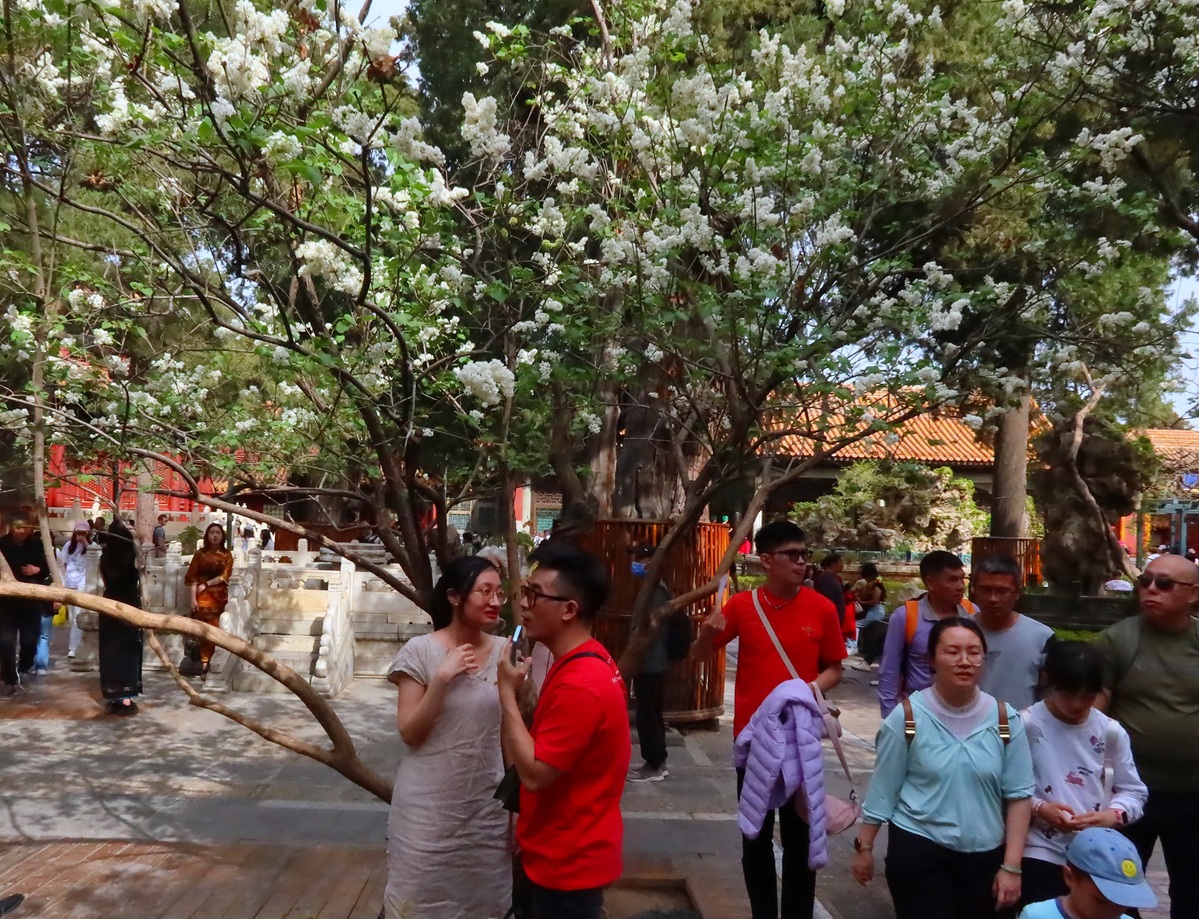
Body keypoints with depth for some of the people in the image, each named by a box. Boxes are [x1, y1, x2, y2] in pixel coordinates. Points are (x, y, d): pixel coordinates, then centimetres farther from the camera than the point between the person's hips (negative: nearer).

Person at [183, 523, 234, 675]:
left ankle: (206, 661, 9)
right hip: (203, 596, -1)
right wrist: (193, 598, -11)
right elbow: (193, 577, -2)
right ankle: (205, 661, 0)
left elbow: (224, 576, -4)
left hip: (219, 596, 1)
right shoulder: (200, 553, 3)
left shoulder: (227, 555, 6)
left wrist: (206, 584, -12)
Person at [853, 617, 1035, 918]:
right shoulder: (907, 716, -12)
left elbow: (1019, 794, -1)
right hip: (918, 851, -3)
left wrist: (1011, 866, -3)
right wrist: (864, 847, 2)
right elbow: (883, 789, -4)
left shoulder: (1006, 719, -5)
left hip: (984, 855, 3)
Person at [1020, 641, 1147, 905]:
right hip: (1041, 855, -4)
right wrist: (1038, 808, -21)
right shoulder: (1025, 725, -11)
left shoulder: (1111, 732, 1)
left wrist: (1113, 814, -12)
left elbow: (1134, 791, 7)